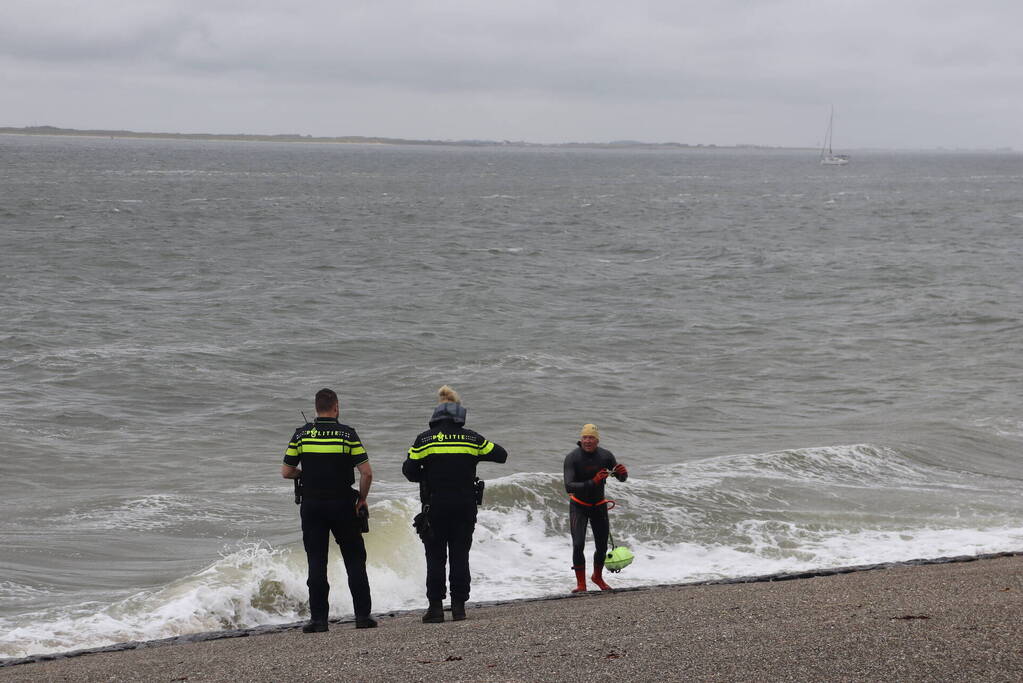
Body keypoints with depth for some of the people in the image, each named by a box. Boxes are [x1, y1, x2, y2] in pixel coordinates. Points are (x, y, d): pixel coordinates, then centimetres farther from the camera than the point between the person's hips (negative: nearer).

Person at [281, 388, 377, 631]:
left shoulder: (301, 434, -1)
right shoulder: (347, 434, -6)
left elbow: (286, 472, 1)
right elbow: (366, 473, -11)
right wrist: (362, 499, 4)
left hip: (312, 504, 1)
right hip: (343, 505, -1)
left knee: (316, 563, 5)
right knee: (355, 560, 8)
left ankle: (318, 618, 2)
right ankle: (362, 615, 7)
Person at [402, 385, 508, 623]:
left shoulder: (424, 439, -2)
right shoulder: (471, 438, 1)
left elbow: (408, 470, -3)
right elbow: (501, 455, 9)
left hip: (435, 507, -1)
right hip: (465, 508, 1)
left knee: (435, 558, 5)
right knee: (460, 556, 7)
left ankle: (435, 606, 1)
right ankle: (459, 606, 5)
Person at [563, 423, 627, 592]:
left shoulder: (605, 456, -14)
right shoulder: (572, 458, -23)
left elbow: (621, 478, -3)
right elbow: (568, 487, -31)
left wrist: (622, 472, -28)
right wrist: (592, 483, -44)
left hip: (599, 505, 3)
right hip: (579, 506, -3)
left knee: (602, 546, 10)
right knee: (578, 545, -17)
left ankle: (598, 577, 36)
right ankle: (581, 584, -5)